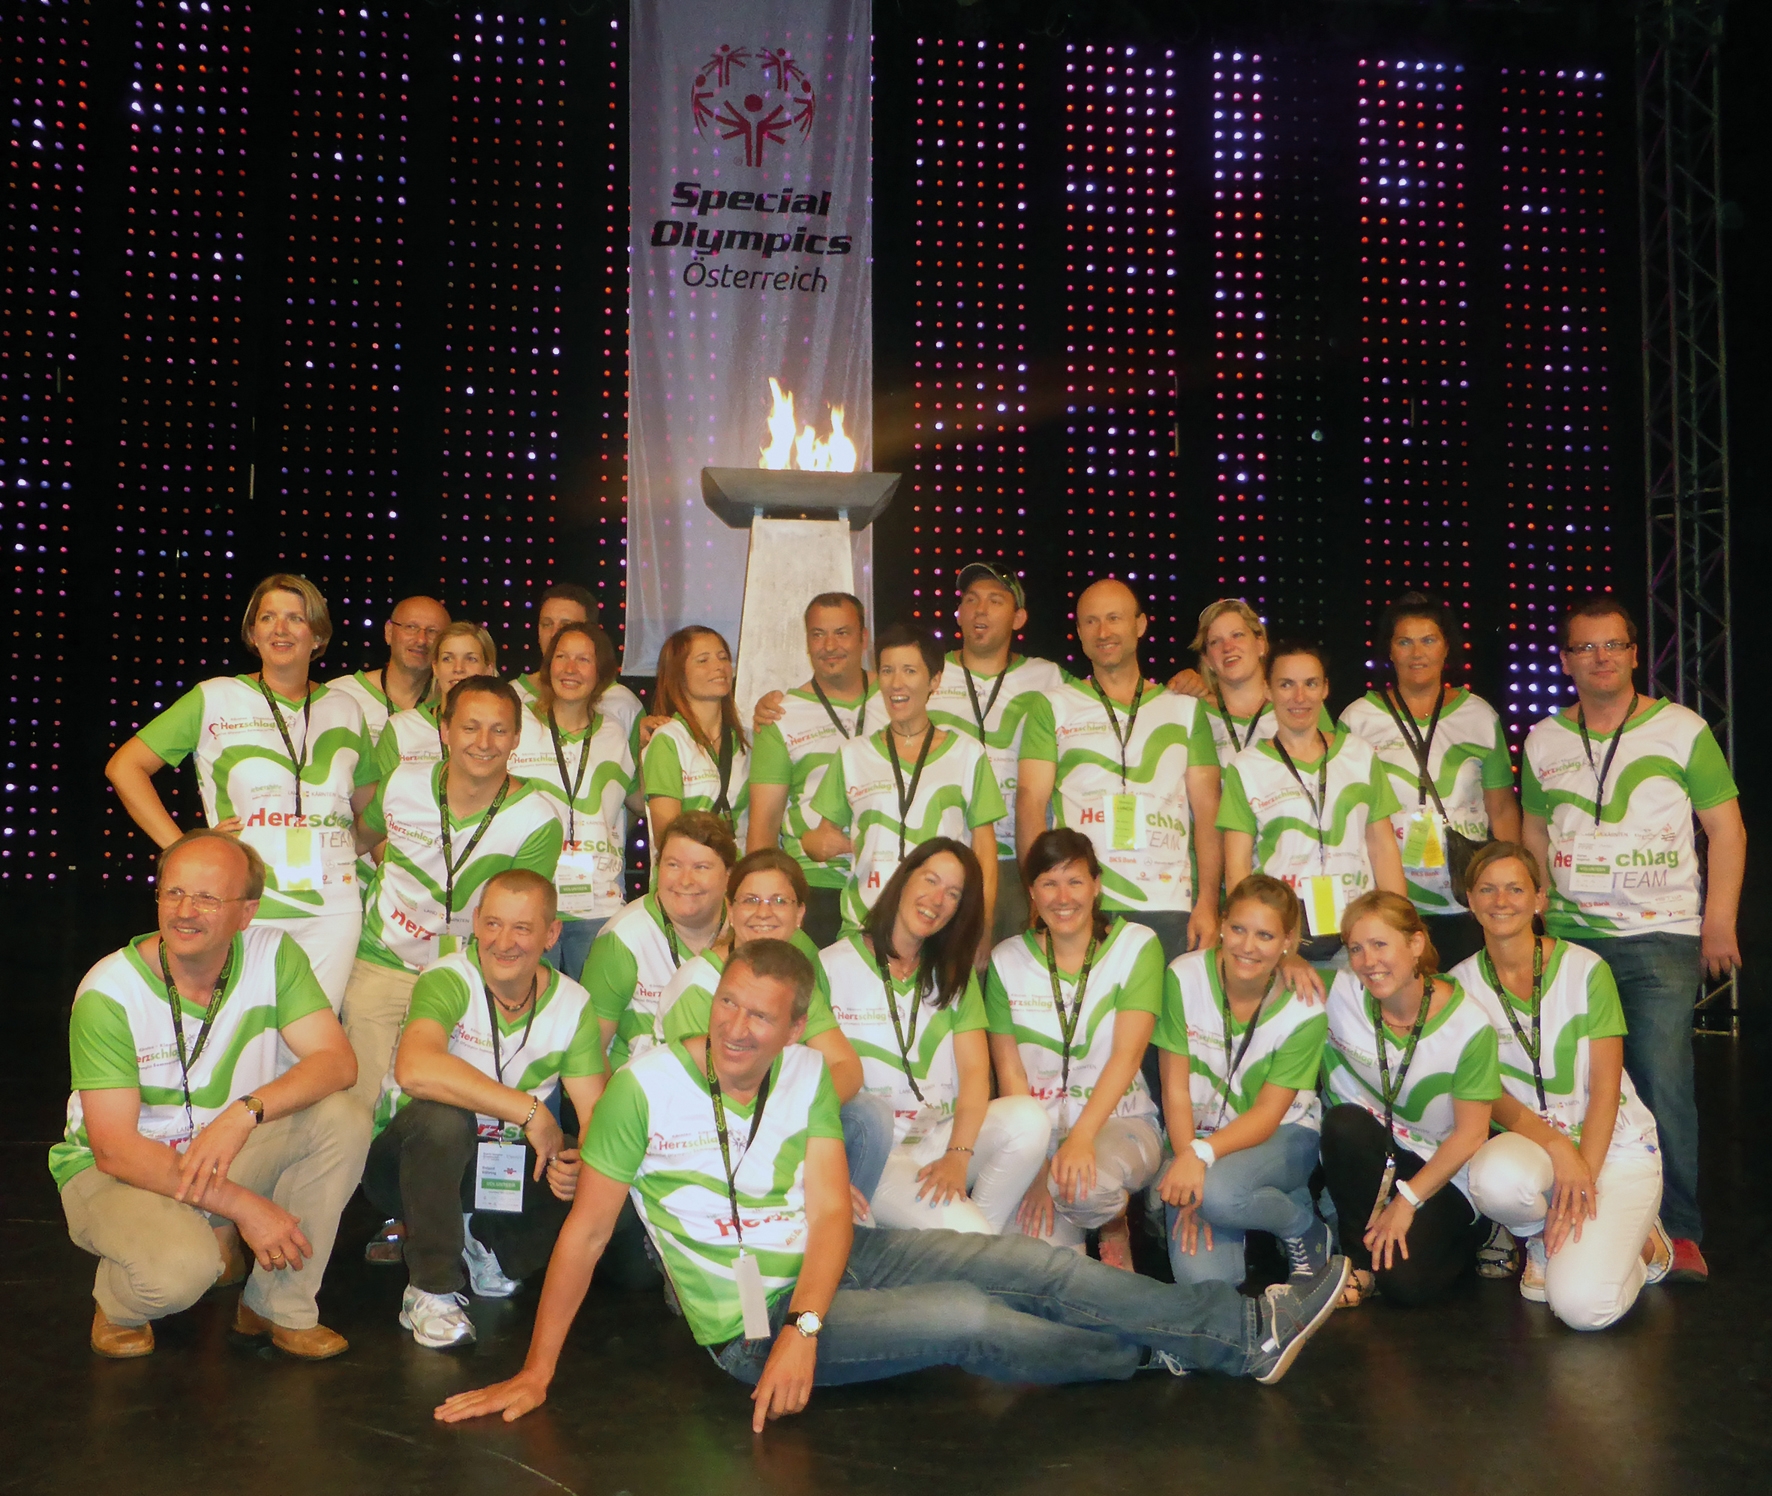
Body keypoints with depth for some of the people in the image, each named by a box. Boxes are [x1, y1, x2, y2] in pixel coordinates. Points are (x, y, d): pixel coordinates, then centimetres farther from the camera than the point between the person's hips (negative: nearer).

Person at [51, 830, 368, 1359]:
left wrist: (244, 1113, -38)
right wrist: (243, 1205, -28)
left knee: (343, 1118, -23)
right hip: (115, 1173, -4)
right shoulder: (108, 993, -20)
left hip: (229, 1158, 4)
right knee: (180, 1267, -35)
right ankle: (119, 1302, 4)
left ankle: (280, 1308, -8)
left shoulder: (273, 955, -11)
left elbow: (337, 1060, -19)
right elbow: (113, 1149, -22)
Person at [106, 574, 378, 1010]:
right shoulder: (214, 700, 3)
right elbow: (123, 767, 3)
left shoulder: (345, 709, 11)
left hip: (332, 911, 2)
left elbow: (370, 807, 22)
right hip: (244, 909, -2)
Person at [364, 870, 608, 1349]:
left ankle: (496, 1250, 10)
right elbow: (414, 1068, -41)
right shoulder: (448, 980, -21)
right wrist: (529, 1110, -38)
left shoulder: (573, 1004, -6)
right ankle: (431, 1290, -16)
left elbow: (596, 1111, -9)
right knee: (441, 1116, -37)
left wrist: (583, 1162, -33)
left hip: (505, 1164, 4)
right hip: (409, 1161, -4)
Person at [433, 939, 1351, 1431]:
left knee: (1030, 1265, -9)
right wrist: (535, 1376, -14)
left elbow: (829, 1212, -7)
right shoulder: (647, 1086, -17)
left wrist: (803, 1326, -23)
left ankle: (1247, 1330, -3)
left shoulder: (805, 1072, -3)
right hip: (749, 1320, -5)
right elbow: (586, 1230, -13)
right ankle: (1161, 1355, 1)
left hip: (826, 1265, 5)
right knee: (969, 1321, -22)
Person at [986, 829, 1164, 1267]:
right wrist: (1033, 1164, -15)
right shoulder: (1007, 960, 2)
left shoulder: (1137, 946, -4)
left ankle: (1114, 1222, 0)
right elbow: (1009, 1070, -2)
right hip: (1037, 1127, 1)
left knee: (1085, 1185, -36)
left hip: (1119, 1121, -1)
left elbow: (1127, 1054, -14)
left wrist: (1081, 1138, -28)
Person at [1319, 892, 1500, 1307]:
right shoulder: (1341, 993, -12)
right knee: (1344, 1122, -33)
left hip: (1442, 1172, -2)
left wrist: (1408, 1200, -16)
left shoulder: (1468, 1025, -18)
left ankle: (1471, 1237, 14)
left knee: (1404, 1282, -22)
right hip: (1372, 1153, 2)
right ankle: (1361, 1264, -13)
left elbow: (1471, 1133, -14)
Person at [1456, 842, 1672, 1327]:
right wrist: (1557, 1147, -21)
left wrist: (1584, 1174, -18)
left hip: (1615, 1144, -2)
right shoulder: (1461, 983, -3)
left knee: (1585, 1306, -24)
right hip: (1533, 1141, 2)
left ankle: (1640, 1241, 12)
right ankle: (1542, 1240, 0)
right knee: (1496, 1179, -38)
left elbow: (1605, 1088, -9)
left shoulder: (1585, 970, -9)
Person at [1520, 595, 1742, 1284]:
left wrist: (1719, 922, -5)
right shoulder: (1543, 741, 9)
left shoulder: (1682, 729, 0)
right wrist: (1531, 914, 11)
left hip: (1663, 937, -3)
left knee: (1662, 1083, -10)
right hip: (1570, 937, 3)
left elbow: (1726, 827, 1)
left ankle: (1679, 1232, 1)